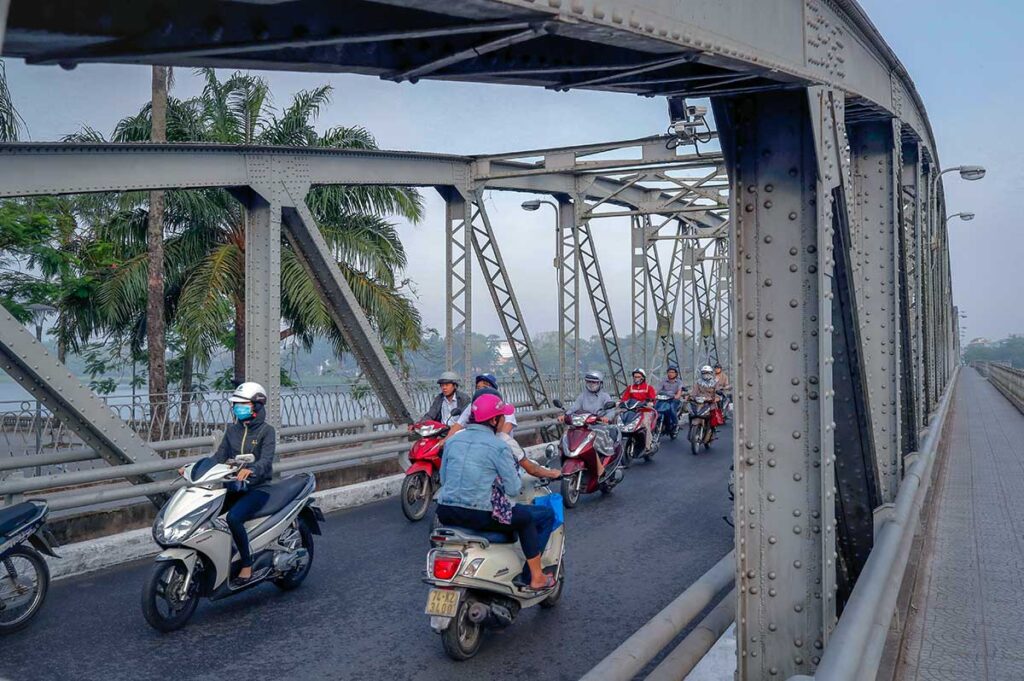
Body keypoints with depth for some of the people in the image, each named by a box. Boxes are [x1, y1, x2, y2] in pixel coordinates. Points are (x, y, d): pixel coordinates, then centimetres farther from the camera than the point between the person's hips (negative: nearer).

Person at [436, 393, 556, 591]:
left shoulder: (452, 441, 9)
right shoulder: (498, 447, -8)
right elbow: (513, 489, -7)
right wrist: (517, 484, 16)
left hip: (446, 514, 6)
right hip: (480, 514, -5)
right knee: (527, 519, 17)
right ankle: (537, 579, 23)